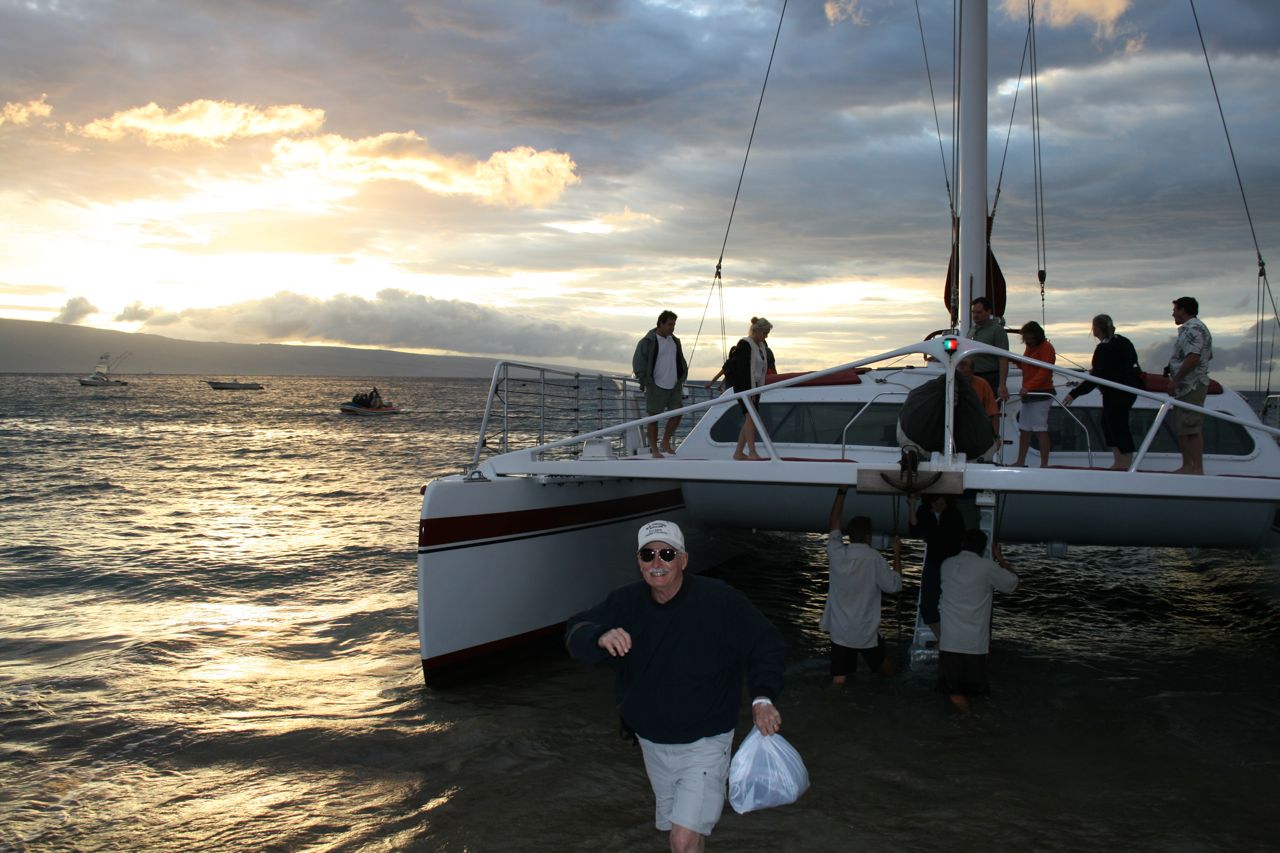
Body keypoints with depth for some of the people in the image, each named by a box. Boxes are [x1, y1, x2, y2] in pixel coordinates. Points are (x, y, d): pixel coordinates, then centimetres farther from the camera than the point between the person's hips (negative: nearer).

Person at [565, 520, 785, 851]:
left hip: (703, 744, -5)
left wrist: (763, 696, -23)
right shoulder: (625, 602, -7)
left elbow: (767, 644, -8)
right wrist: (600, 638, -36)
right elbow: (575, 632, -12)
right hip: (652, 743, 5)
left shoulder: (720, 600, -18)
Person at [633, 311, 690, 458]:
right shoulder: (648, 341, -9)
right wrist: (646, 383, -13)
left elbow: (681, 362, 23)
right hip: (656, 387, -6)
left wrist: (681, 378, 13)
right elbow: (638, 363, -10)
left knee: (677, 413, 0)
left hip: (673, 386, 6)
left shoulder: (674, 341, 12)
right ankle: (654, 449, 9)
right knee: (653, 417, 1)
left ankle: (665, 443, 15)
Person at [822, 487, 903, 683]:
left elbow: (834, 523, 9)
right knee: (887, 670, 28)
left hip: (840, 632, 2)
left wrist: (841, 492, 15)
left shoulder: (837, 553, -5)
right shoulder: (873, 558, -15)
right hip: (867, 632, -2)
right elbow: (894, 585, -6)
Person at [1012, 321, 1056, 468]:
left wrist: (1027, 387, -28)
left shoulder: (1046, 348, -9)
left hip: (1041, 394, -9)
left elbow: (1044, 372, -18)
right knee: (1024, 430, 11)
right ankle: (1020, 462, 17)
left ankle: (1044, 464, -8)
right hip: (1028, 395, 9)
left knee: (1041, 430, -9)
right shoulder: (1029, 347, 19)